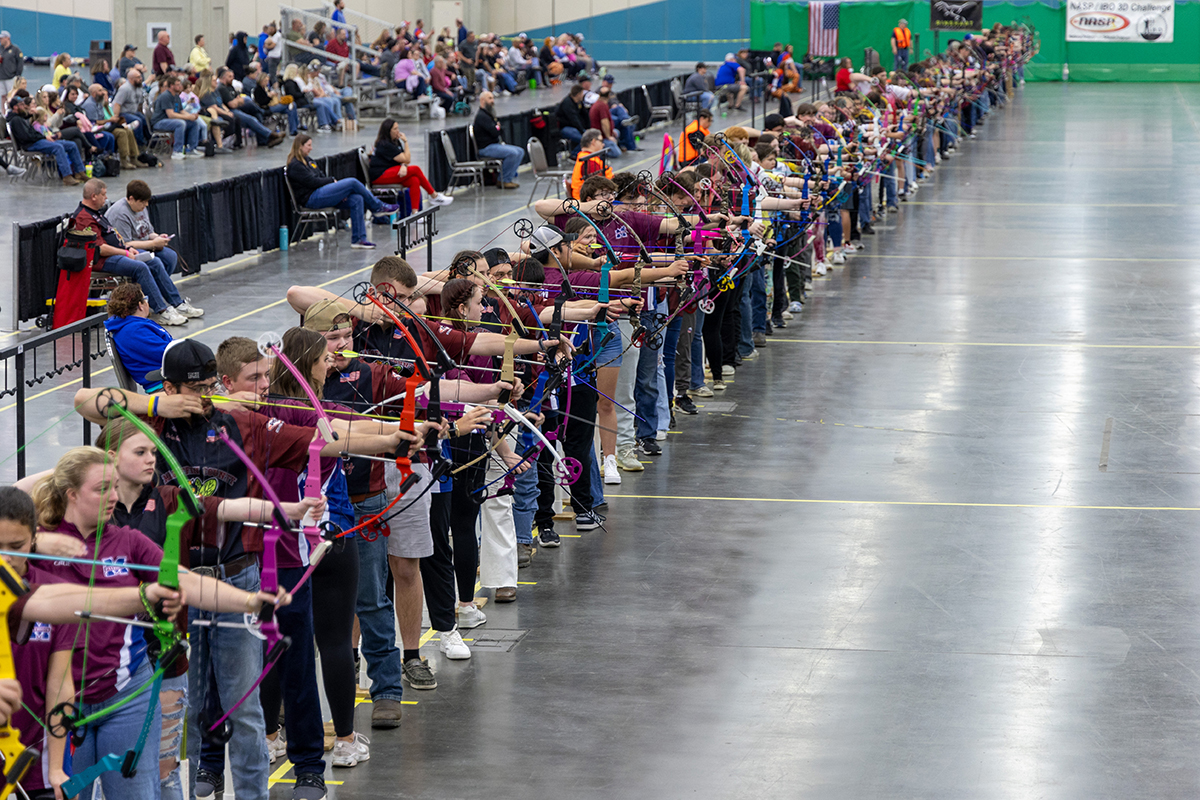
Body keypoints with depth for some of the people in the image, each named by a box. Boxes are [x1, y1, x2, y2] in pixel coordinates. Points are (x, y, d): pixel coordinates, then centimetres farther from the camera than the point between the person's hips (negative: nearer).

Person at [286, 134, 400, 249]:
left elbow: (321, 177, 19)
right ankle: (378, 207, -1)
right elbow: (312, 182, -15)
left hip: (319, 193, 10)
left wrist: (340, 191, 3)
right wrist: (333, 180, -5)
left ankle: (358, 239, -12)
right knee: (352, 182, -17)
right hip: (311, 198, -10)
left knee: (356, 199, -11)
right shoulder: (295, 165, -8)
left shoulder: (307, 161, 22)